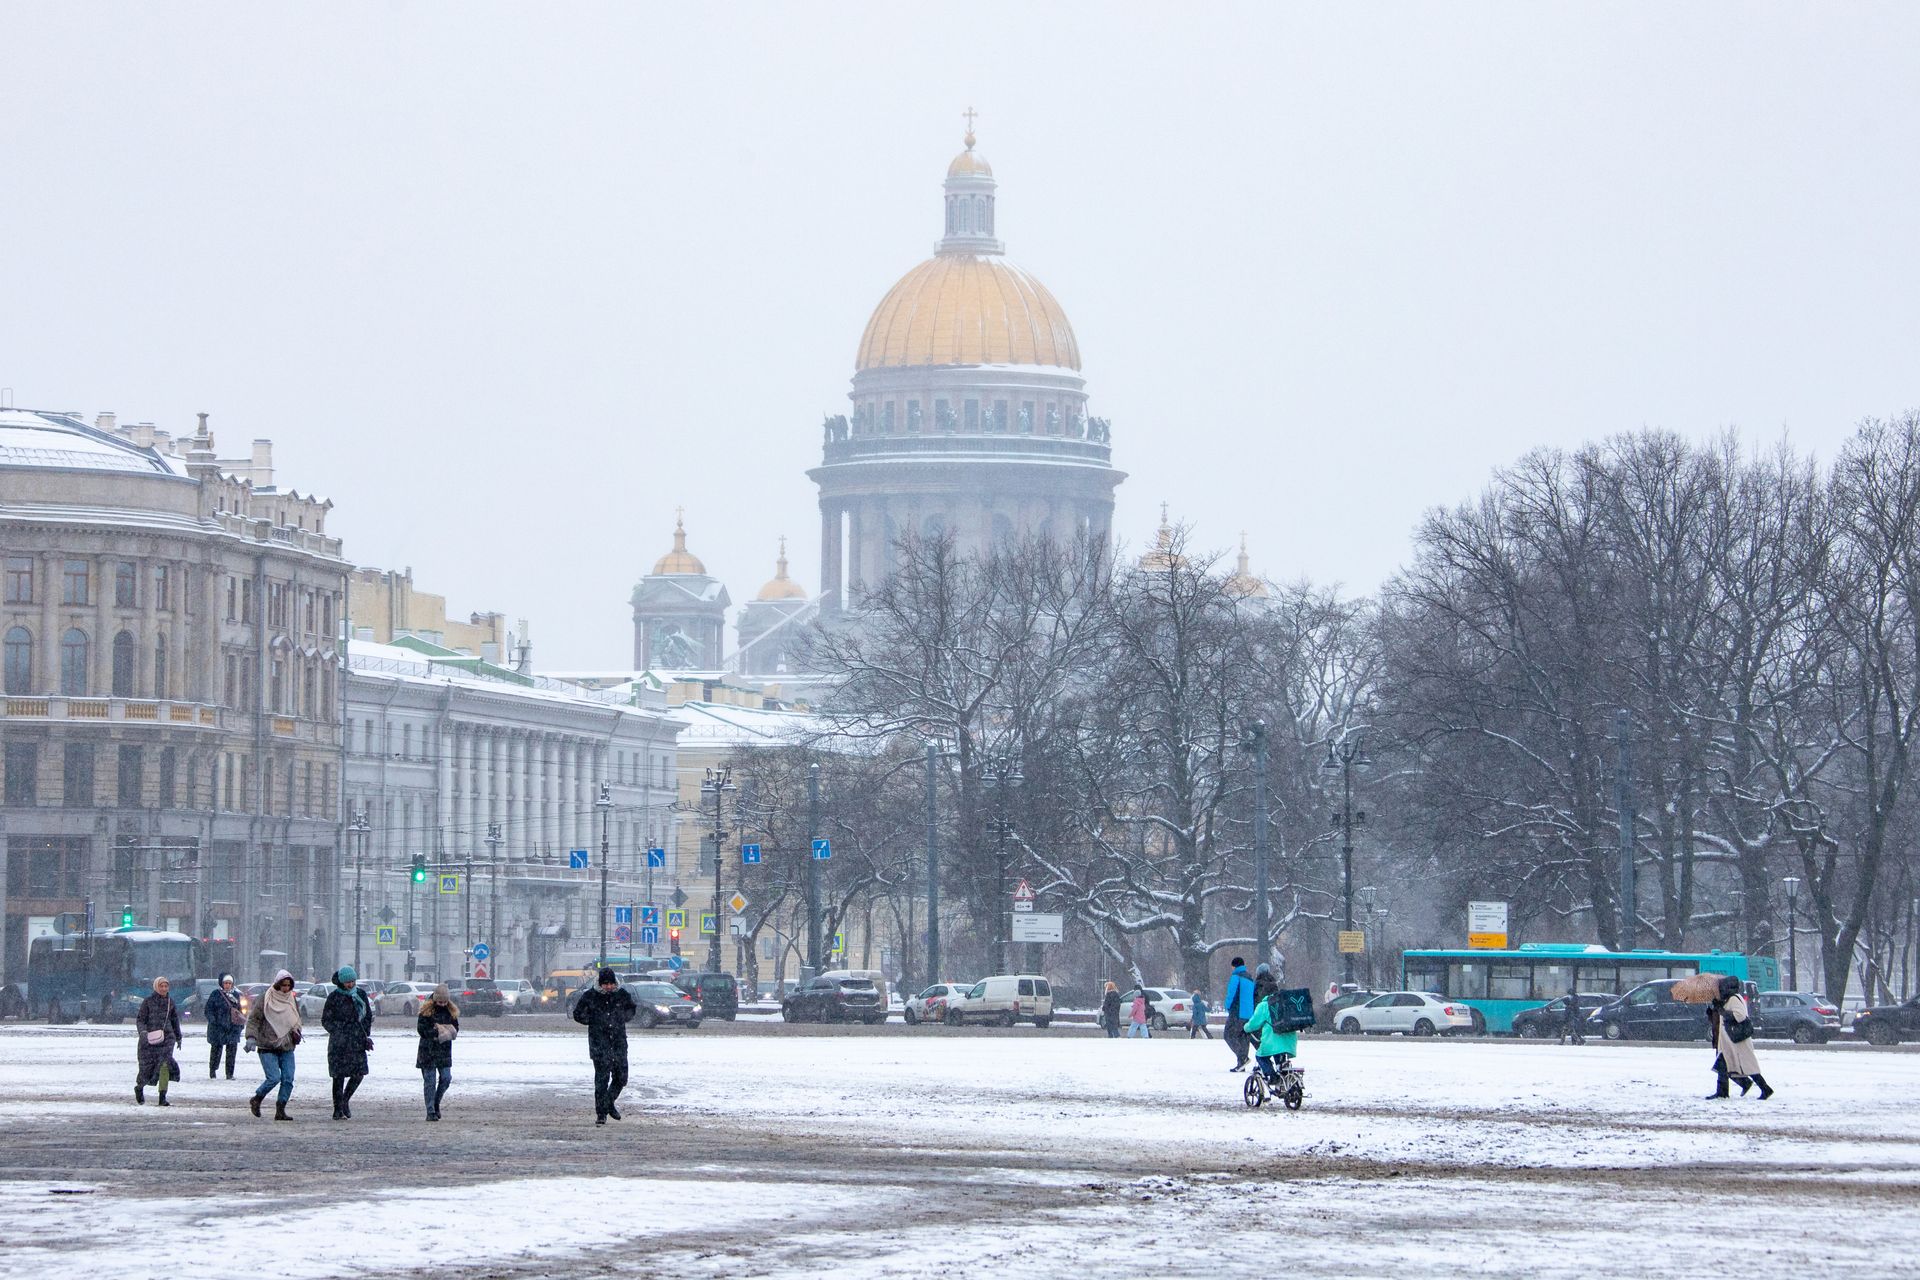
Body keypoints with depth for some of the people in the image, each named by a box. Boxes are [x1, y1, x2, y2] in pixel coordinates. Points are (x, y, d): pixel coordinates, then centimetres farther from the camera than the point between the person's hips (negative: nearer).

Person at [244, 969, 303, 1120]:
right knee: (274, 1077, -14)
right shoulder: (266, 999, -6)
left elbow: (296, 1020, 23)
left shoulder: (293, 1000, 9)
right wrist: (251, 1037, -17)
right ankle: (256, 1100, 11)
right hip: (267, 1047, -5)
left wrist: (296, 1032, 4)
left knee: (288, 1079, -5)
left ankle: (280, 1110, 5)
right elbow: (253, 1019, -4)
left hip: (287, 1048, 5)